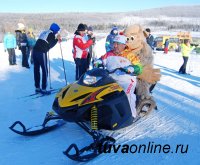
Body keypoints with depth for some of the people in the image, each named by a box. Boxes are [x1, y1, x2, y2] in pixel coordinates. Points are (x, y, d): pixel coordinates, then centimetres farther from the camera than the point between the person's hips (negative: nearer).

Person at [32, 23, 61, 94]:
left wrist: (55, 39, 24)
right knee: (44, 71, 0)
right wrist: (57, 39, 7)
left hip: (35, 51, 8)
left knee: (36, 70, 11)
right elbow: (50, 45, -2)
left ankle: (37, 88, 19)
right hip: (42, 53, -8)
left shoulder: (44, 32, 22)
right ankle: (43, 89, 1)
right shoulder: (51, 34, -1)